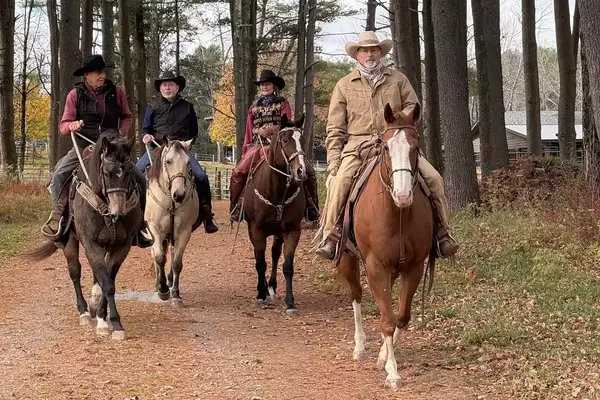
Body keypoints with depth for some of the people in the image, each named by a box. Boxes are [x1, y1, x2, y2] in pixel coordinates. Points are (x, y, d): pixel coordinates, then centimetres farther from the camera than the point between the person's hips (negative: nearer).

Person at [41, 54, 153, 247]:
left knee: (139, 178, -8)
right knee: (59, 175, -25)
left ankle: (140, 223, 5)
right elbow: (64, 126, 0)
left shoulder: (116, 92, 0)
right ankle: (57, 216, -16)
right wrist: (71, 126, -24)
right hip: (83, 147, -1)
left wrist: (122, 132, -5)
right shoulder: (75, 95, -3)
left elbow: (127, 117, 15)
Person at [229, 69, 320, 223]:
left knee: (308, 171, -17)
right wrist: (244, 152, 9)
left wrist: (270, 129, -24)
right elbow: (249, 132, 18)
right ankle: (236, 207, -9)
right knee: (238, 172, -20)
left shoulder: (282, 103, 8)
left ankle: (311, 208, -6)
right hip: (258, 145, 2)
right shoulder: (254, 107, 18)